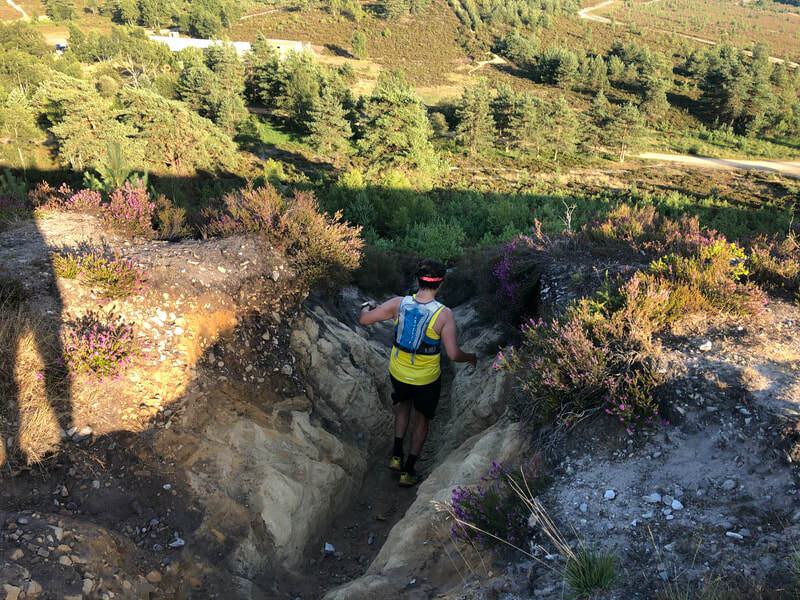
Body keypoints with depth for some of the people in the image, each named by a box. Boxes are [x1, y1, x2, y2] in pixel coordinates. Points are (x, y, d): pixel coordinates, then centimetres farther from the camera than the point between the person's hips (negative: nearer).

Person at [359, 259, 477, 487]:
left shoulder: (399, 303, -16)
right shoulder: (444, 314, -23)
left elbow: (364, 319, -8)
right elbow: (453, 354, -22)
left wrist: (366, 307, 15)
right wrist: (471, 357, 0)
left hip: (398, 373, 3)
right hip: (427, 379, -3)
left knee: (403, 406, 33)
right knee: (422, 420, 21)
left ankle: (396, 455, 29)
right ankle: (408, 470, 29)